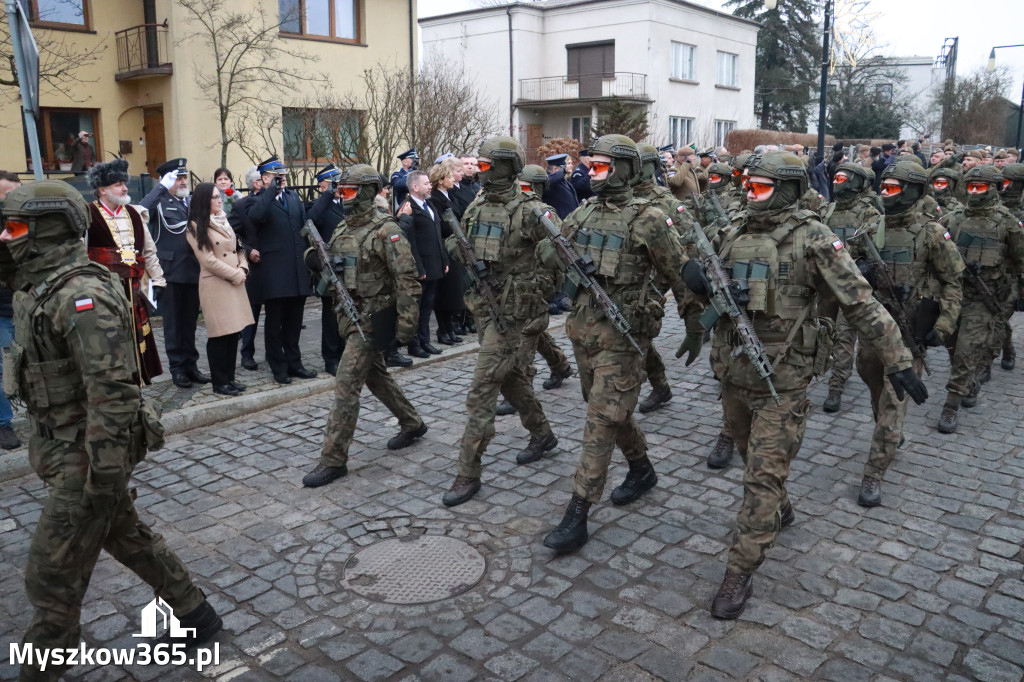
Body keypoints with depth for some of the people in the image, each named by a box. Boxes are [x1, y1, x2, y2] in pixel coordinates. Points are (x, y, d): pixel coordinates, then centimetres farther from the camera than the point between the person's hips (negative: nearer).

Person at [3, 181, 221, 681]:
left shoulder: (81, 295, -23)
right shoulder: (41, 289, 9)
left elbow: (111, 391, -27)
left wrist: (104, 474, -25)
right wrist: (44, 448, 23)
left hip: (85, 459, -10)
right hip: (65, 450, 10)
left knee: (51, 578, 2)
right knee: (128, 539, 21)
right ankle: (196, 615, 36)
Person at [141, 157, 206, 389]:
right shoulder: (160, 202, -3)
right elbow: (141, 212, -24)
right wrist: (162, 186, -19)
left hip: (194, 271, 4)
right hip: (170, 272, -4)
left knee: (190, 322, 13)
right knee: (173, 323, 5)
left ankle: (191, 365, 22)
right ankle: (177, 368, 14)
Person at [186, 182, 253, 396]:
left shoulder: (224, 221, 17)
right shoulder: (196, 227, -6)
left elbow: (239, 248, 18)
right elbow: (208, 260, -12)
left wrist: (243, 269, 0)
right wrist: (235, 274, -10)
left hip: (236, 283, 7)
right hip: (215, 285, -7)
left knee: (234, 332, 8)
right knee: (219, 335, -3)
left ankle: (229, 378, 18)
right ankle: (219, 383, 6)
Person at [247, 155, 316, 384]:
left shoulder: (293, 196, 14)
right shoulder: (260, 200, -3)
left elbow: (305, 224, 17)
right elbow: (256, 216, -26)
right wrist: (272, 189, -19)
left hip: (298, 270, 5)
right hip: (275, 272, -5)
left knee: (294, 321, 14)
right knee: (274, 322, 4)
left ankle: (294, 363, 25)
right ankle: (279, 368, 13)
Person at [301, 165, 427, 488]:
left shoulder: (385, 230, -16)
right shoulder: (342, 228, 10)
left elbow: (406, 279, -18)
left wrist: (406, 323, -20)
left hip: (372, 319, -9)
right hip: (349, 314, 9)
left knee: (346, 384, -9)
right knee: (376, 376, 20)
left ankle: (333, 459, 0)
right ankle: (412, 424, 39)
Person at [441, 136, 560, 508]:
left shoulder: (530, 210, -15)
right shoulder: (476, 208, 9)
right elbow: (459, 247, 23)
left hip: (514, 313, -8)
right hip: (485, 306, 8)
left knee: (482, 390, -7)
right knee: (511, 378, 21)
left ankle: (468, 474, 2)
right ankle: (542, 434, 44)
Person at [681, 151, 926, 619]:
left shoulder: (811, 239, -12)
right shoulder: (736, 236, 6)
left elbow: (860, 303, -13)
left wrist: (897, 360, -16)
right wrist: (698, 280, -8)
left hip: (782, 383, -6)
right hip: (734, 374, 6)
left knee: (764, 476, -3)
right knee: (753, 457, 24)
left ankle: (741, 573, 6)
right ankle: (779, 511, 51)